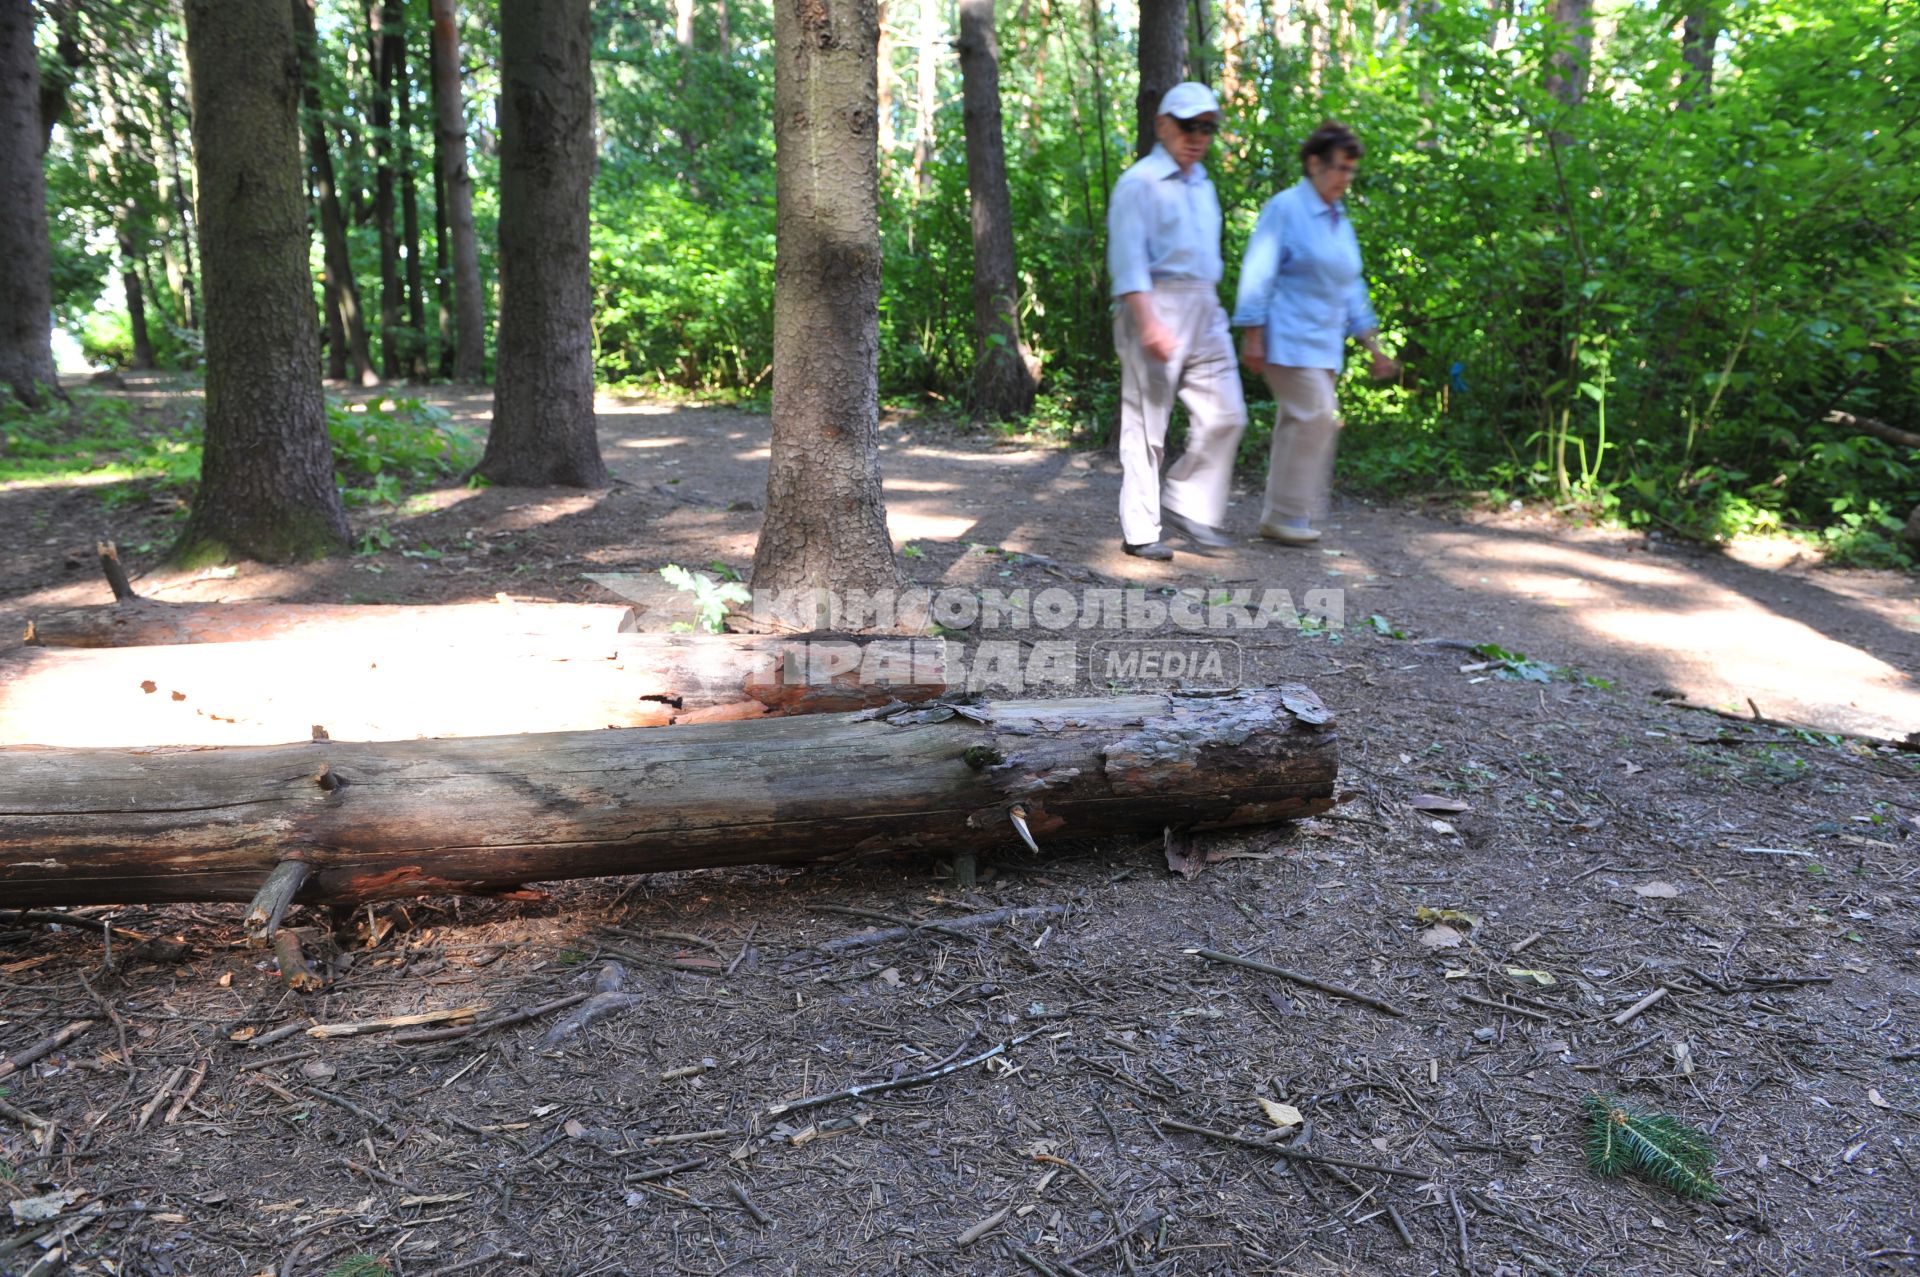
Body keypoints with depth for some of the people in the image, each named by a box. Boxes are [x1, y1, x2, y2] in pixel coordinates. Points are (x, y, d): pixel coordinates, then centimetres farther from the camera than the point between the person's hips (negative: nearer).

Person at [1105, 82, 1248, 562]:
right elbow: (1128, 259, -15)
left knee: (1224, 414, 1)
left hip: (1205, 310, 8)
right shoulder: (1140, 181, -5)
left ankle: (1187, 504, 13)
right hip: (1156, 305, -8)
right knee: (1147, 422, -5)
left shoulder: (1203, 185, 20)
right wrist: (1149, 322, -24)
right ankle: (1140, 532, 1)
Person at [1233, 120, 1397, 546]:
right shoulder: (1285, 208, -6)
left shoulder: (1340, 220, 18)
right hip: (1289, 338, -7)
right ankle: (1287, 514, -5)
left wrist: (1372, 342, 19)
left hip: (1324, 342, 8)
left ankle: (1279, 516, 12)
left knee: (1297, 422, 6)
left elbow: (1350, 287, 23)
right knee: (1317, 416, -14)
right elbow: (1258, 274, -10)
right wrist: (1252, 335, -15)